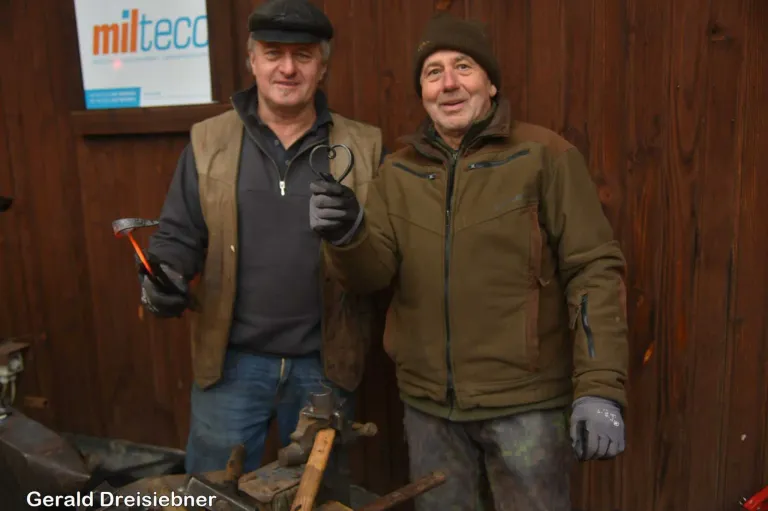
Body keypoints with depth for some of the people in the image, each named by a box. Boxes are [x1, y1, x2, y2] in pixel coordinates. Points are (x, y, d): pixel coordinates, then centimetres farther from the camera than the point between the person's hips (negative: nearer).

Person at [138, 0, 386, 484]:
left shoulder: (363, 147, -1)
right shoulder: (209, 142, 1)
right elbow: (179, 235, 3)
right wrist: (164, 279, -17)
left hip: (323, 364, 1)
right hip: (232, 360, 0)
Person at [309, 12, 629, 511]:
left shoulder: (545, 156, -8)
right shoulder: (398, 171, 5)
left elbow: (594, 270, -11)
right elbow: (372, 272, -3)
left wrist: (599, 387, -17)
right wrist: (346, 236, -25)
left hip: (524, 401, -4)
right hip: (427, 403, 4)